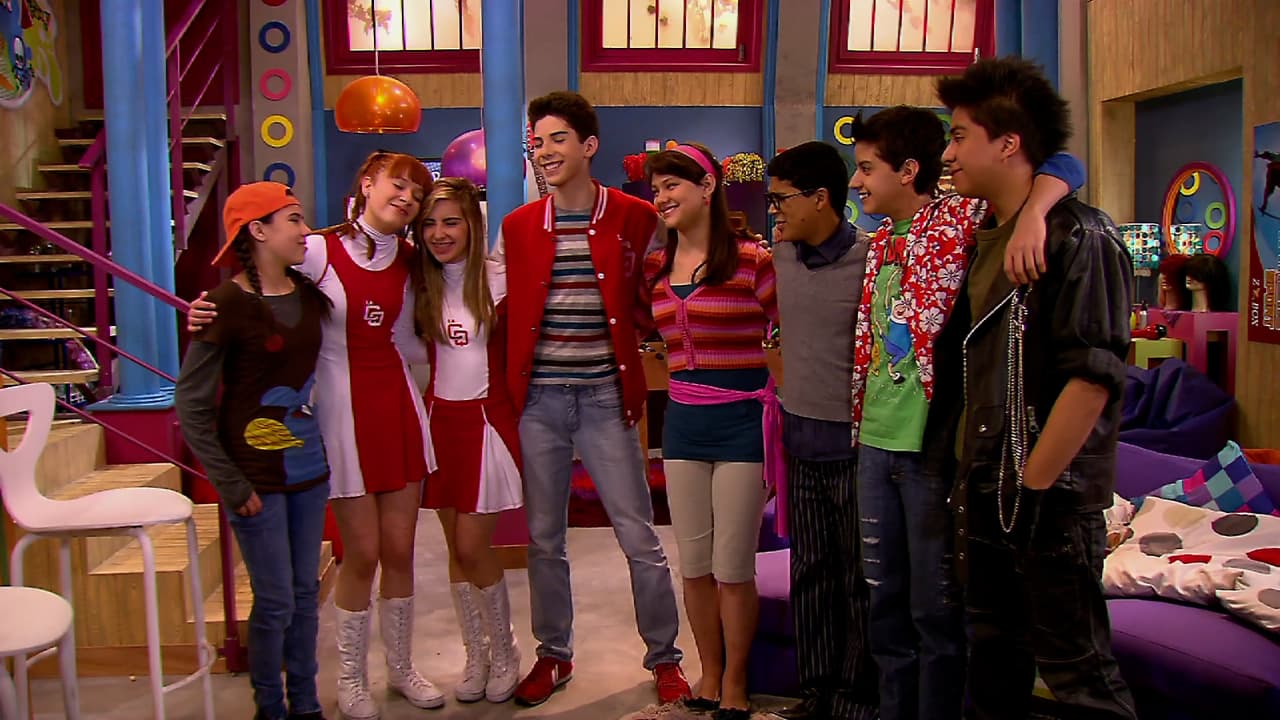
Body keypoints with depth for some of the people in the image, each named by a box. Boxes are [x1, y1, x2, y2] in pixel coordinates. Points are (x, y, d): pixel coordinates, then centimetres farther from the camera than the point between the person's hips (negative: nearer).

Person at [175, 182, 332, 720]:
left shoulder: (310, 295, 5)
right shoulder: (227, 304, -12)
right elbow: (191, 405, -11)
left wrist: (329, 450, 7)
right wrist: (231, 485, -12)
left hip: (310, 470, 5)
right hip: (258, 478, -5)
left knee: (305, 593, 13)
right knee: (275, 602, 2)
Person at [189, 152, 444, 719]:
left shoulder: (407, 263, 8)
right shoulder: (317, 251, -8)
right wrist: (208, 313, -22)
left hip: (399, 405, 5)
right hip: (342, 410, -4)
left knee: (399, 550, 10)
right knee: (362, 553, 1)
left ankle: (401, 668, 29)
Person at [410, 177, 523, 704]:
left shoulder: (499, 281, -8)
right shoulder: (421, 284, 4)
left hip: (487, 420, -4)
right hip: (439, 419, 4)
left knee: (472, 547, -4)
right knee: (456, 550, 10)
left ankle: (505, 653, 18)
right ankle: (476, 655, 26)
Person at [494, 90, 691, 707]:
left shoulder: (636, 219, -2)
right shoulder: (517, 227, 6)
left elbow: (650, 304, 7)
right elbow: (503, 313, 11)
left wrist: (627, 354, -7)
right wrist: (510, 385, 1)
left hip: (605, 398, -2)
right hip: (537, 400, 3)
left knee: (640, 539, 3)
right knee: (543, 539, 12)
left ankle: (664, 656, 22)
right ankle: (553, 655, 30)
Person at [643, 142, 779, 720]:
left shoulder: (752, 259, -9)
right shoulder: (655, 267, 8)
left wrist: (781, 402, -6)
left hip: (742, 421, -5)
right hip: (682, 421, 5)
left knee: (733, 568, 3)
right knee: (693, 564, 12)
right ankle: (709, 673, 30)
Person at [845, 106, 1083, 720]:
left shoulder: (961, 219, -9)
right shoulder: (880, 239, 13)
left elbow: (1063, 166, -16)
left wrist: (1031, 215, -35)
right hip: (875, 441, 7)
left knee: (936, 607, 5)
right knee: (885, 600, 17)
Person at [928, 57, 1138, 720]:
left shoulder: (1079, 237, -12)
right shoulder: (985, 241, 13)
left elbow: (1094, 377, -19)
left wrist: (1032, 485, -17)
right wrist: (971, 479, 14)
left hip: (1050, 497, -8)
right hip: (981, 492, 8)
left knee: (1074, 666, 3)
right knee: (994, 650, 18)